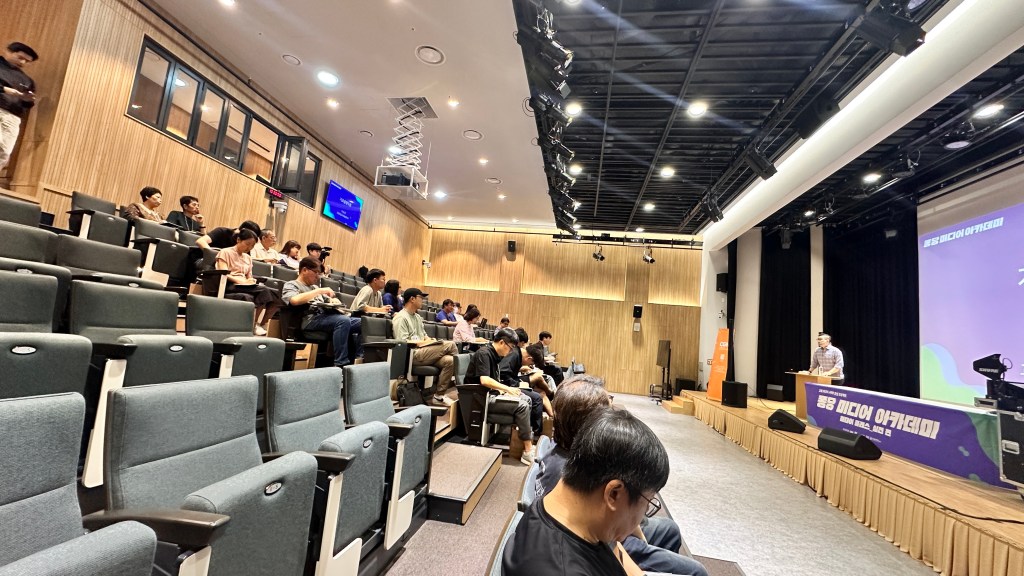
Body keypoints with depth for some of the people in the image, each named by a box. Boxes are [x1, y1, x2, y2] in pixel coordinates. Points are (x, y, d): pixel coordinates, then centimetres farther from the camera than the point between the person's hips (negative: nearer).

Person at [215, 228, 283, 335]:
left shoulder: (248, 258, 26)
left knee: (275, 298, -23)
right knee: (264, 291, -33)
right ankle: (254, 325, -23)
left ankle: (262, 325, -15)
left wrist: (251, 281, -5)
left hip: (246, 286, 6)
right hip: (230, 286, -6)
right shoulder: (225, 252, 7)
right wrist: (241, 281, -21)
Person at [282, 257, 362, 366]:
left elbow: (328, 301, 29)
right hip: (310, 319, -7)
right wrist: (320, 291, -10)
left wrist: (334, 301, 4)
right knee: (343, 320, -36)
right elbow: (295, 300, -14)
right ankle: (341, 364, -35)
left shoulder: (315, 286, 32)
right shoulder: (291, 285, 9)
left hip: (326, 316, 7)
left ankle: (353, 361, -13)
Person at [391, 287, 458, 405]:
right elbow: (402, 342, -14)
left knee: (449, 360, -19)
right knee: (450, 345, -19)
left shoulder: (417, 317, 24)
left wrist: (429, 340, 8)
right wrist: (421, 343, -15)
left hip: (423, 352, 9)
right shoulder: (401, 318, -5)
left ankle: (439, 395, -13)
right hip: (412, 355, -9)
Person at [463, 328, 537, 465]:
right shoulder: (484, 353, -18)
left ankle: (529, 439, 6)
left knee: (526, 399, 7)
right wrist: (507, 388, -23)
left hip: (490, 394, 10)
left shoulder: (494, 355, 11)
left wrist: (504, 390, -1)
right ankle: (528, 452, -12)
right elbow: (484, 380, -30)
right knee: (522, 406, -18)